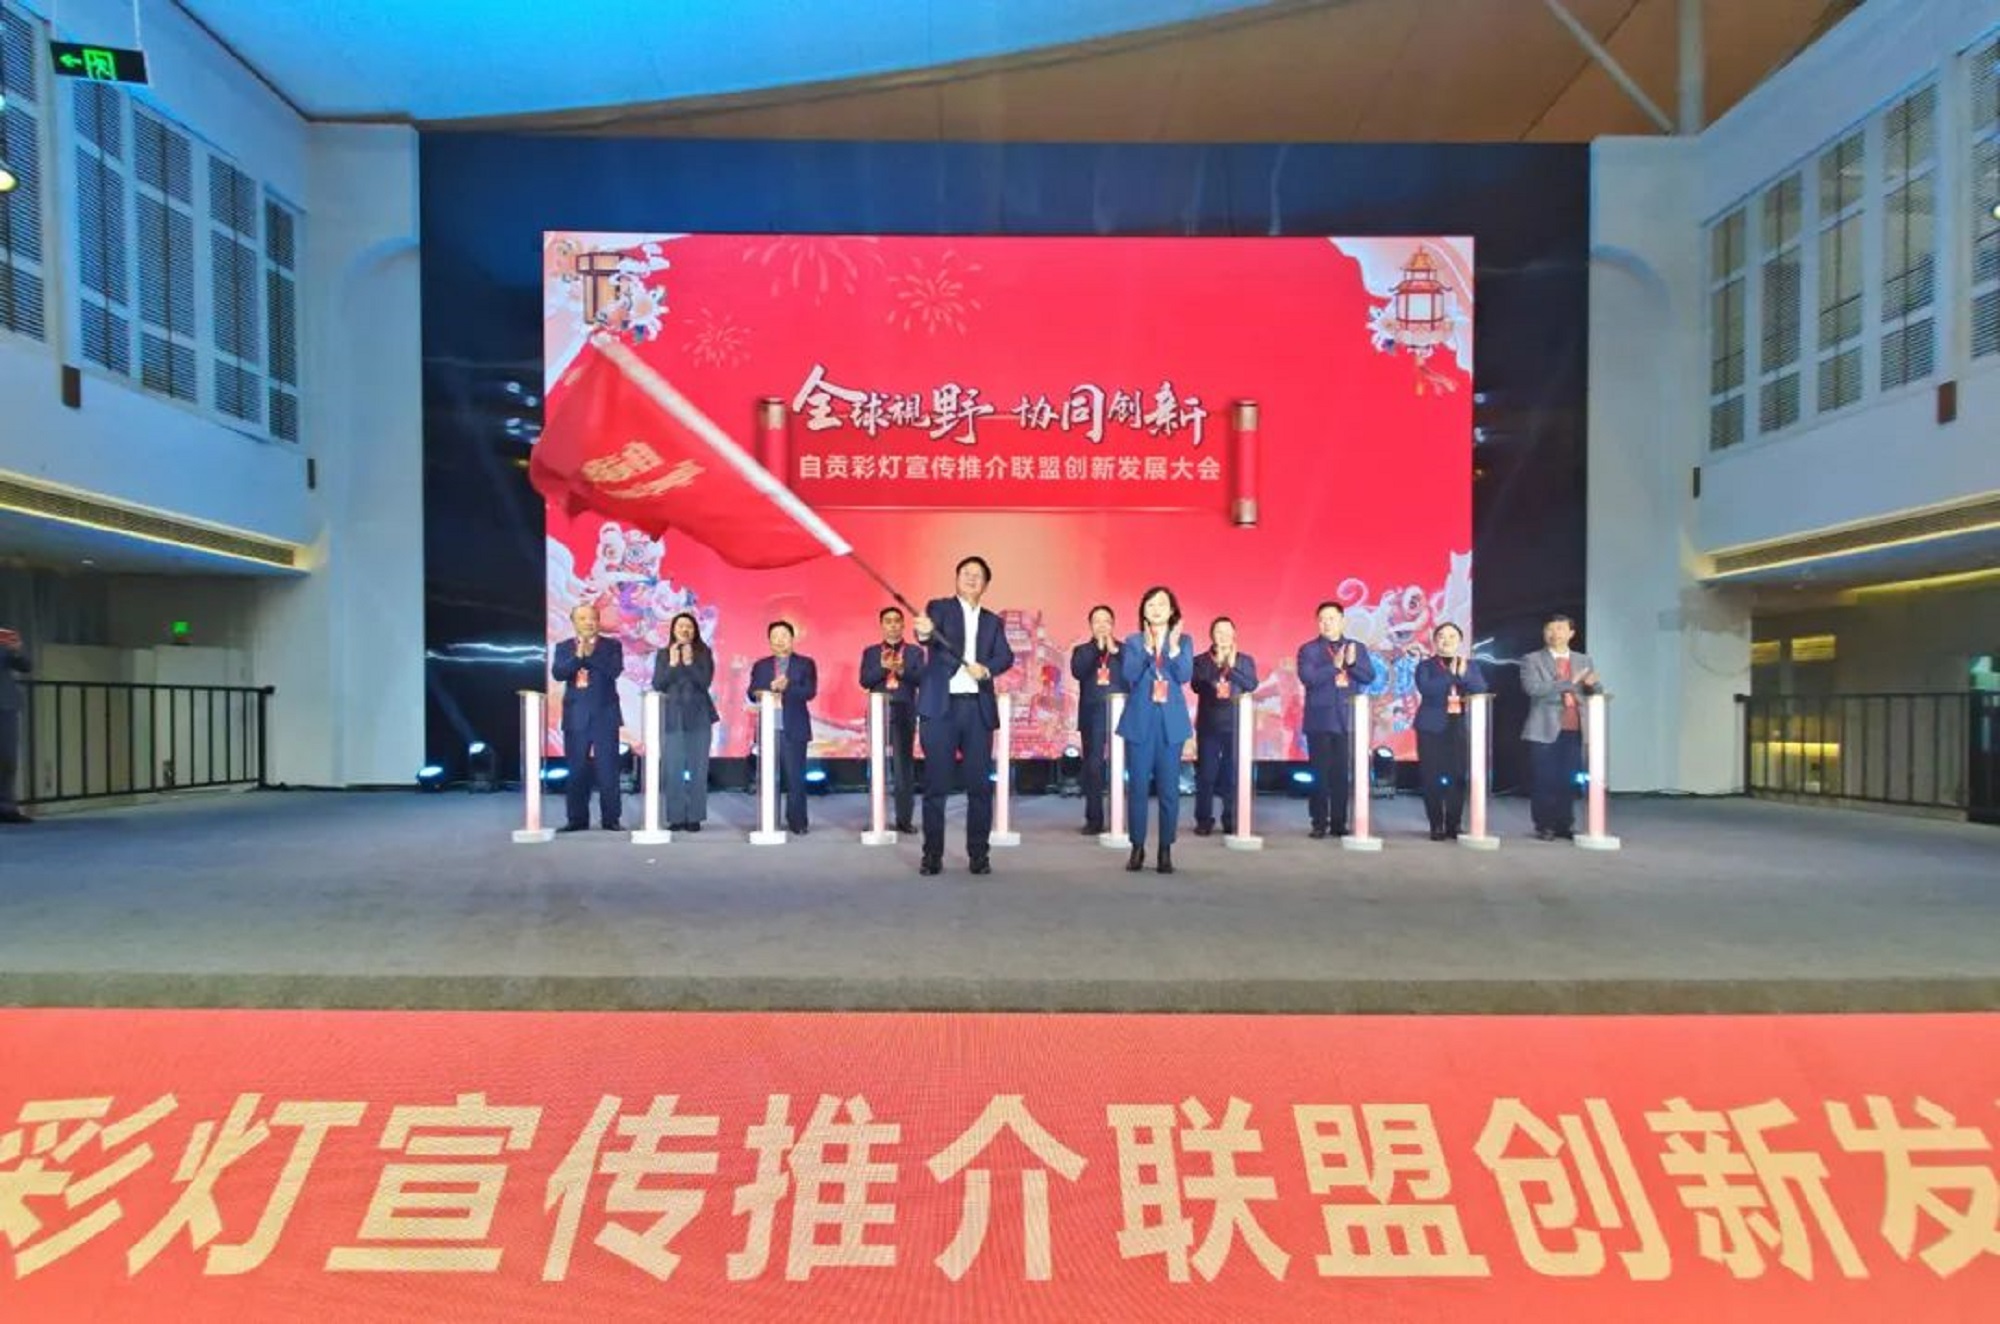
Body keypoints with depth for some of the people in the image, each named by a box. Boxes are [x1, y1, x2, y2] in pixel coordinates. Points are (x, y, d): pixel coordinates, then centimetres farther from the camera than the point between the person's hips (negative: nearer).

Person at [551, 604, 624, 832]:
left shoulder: (612, 645, 6)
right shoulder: (564, 647, 10)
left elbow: (615, 670, -11)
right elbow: (558, 673, -6)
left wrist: (591, 654, -15)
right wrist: (577, 655, -17)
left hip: (605, 715, -1)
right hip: (576, 716, 2)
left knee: (608, 768, -2)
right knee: (577, 770, 5)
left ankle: (610, 818, 4)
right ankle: (578, 818, 12)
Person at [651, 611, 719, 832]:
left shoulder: (704, 653, 4)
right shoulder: (663, 654, 7)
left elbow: (705, 682, -7)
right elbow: (657, 685, -1)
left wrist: (689, 662, -17)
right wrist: (672, 664, -11)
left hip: (699, 717, -1)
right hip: (673, 717, 1)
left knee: (697, 768, 0)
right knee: (672, 769, -2)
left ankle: (694, 817, 5)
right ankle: (675, 817, 5)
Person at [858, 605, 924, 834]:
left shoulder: (915, 652, 9)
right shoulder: (871, 652, 12)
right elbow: (864, 681, 0)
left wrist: (902, 671, -19)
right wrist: (883, 667, -15)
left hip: (904, 714, -1)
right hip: (878, 713, 1)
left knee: (904, 766, -1)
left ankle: (904, 818, 2)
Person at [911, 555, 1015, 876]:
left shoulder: (992, 621, 17)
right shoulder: (939, 607, 7)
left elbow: (1006, 656, 2)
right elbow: (931, 638, -15)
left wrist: (987, 668, -19)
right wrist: (924, 632, -39)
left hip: (978, 708, 3)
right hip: (940, 706, -3)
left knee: (980, 784, 2)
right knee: (936, 783, -1)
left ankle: (979, 853, 10)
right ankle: (932, 854, 7)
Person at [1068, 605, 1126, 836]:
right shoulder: (1082, 650, 12)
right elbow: (1077, 672, -8)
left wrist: (1114, 651, -11)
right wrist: (1097, 647, -10)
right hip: (1093, 716, 1)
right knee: (1093, 767, 0)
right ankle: (1094, 820, 6)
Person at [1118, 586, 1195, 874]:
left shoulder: (1183, 640, 8)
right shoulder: (1133, 642, 7)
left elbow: (1185, 676, -6)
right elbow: (1129, 675, -8)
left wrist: (1173, 647, -19)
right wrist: (1147, 646, -18)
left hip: (1171, 722, 0)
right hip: (1140, 721, 0)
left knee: (1169, 787, 1)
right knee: (1138, 786, 1)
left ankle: (1166, 850, 9)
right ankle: (1137, 848, 10)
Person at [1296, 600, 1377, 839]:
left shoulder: (1358, 647, 12)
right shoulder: (1308, 649, 3)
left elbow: (1369, 677, 2)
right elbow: (1307, 678, -12)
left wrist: (1352, 663, -15)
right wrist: (1334, 665, -20)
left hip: (1347, 720, 2)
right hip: (1319, 720, -2)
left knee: (1342, 774, 2)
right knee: (1320, 774, -1)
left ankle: (1339, 823, 9)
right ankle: (1319, 823, 5)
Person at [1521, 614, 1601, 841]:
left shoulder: (1583, 660, 16)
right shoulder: (1532, 660, 2)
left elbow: (1596, 693, 15)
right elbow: (1533, 688, -14)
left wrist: (1592, 685, -9)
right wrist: (1569, 682, -19)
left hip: (1575, 731, 4)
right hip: (1545, 730, -3)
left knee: (1569, 781, 4)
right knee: (1544, 781, -2)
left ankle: (1565, 825, 13)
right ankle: (1544, 826, 6)